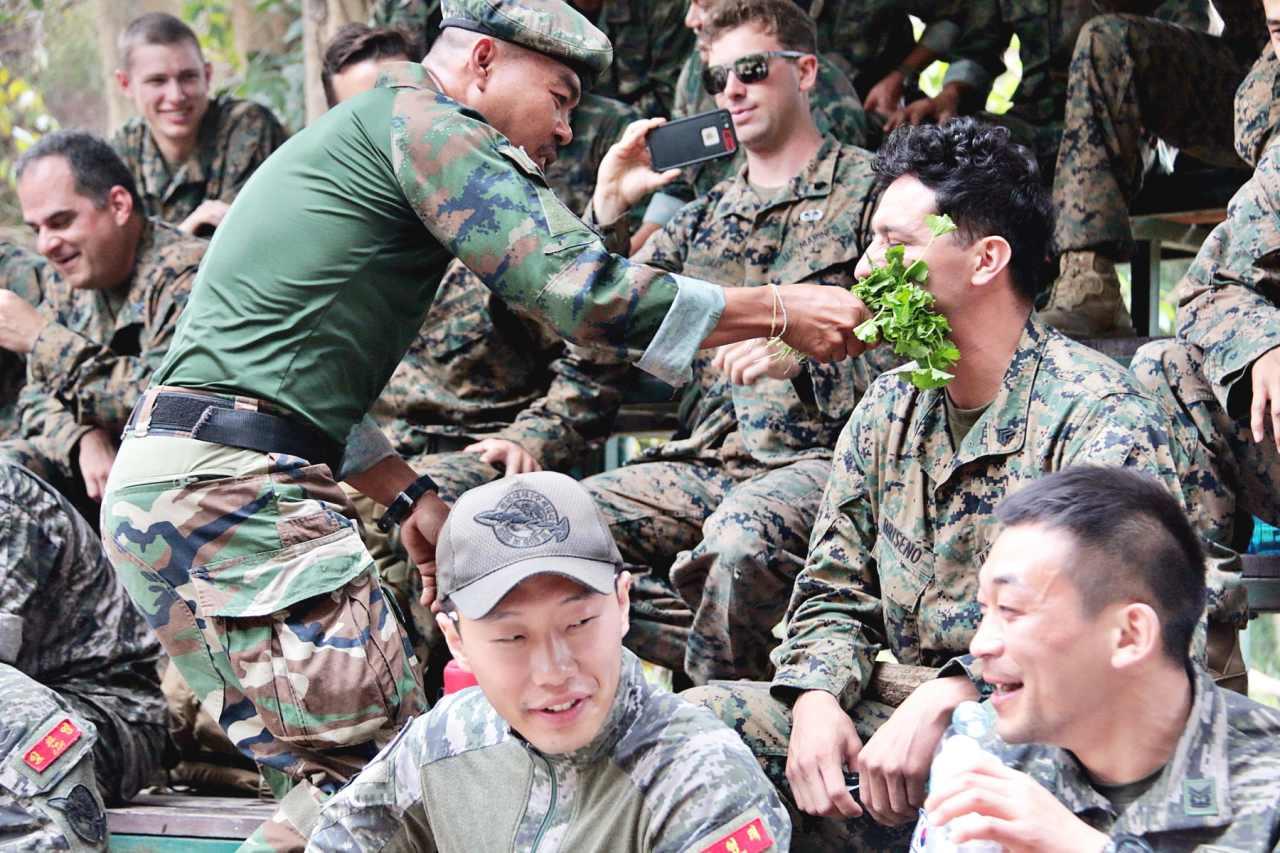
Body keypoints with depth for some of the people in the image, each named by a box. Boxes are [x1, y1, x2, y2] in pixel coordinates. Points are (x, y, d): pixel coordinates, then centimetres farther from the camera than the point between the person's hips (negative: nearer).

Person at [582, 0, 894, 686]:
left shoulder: (868, 189, 4)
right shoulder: (703, 218, 23)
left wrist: (803, 357, -23)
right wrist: (608, 209, 5)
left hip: (815, 459, -6)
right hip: (705, 464, 6)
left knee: (742, 535, -39)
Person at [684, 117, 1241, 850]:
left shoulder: (1102, 417, -12)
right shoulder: (890, 410, 14)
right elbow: (835, 595, 15)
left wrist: (943, 703, -33)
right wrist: (818, 700, -8)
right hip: (908, 721, 7)